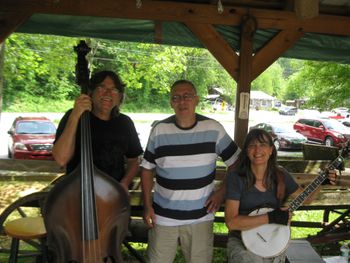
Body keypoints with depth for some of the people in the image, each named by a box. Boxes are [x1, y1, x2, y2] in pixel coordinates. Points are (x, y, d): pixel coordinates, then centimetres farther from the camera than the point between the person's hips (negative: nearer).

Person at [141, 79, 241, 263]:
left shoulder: (213, 129, -7)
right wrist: (147, 205, -1)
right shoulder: (159, 130, -6)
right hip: (163, 217, 0)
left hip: (200, 217, 0)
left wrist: (222, 191, -4)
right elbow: (147, 169, 3)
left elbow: (236, 162, 4)